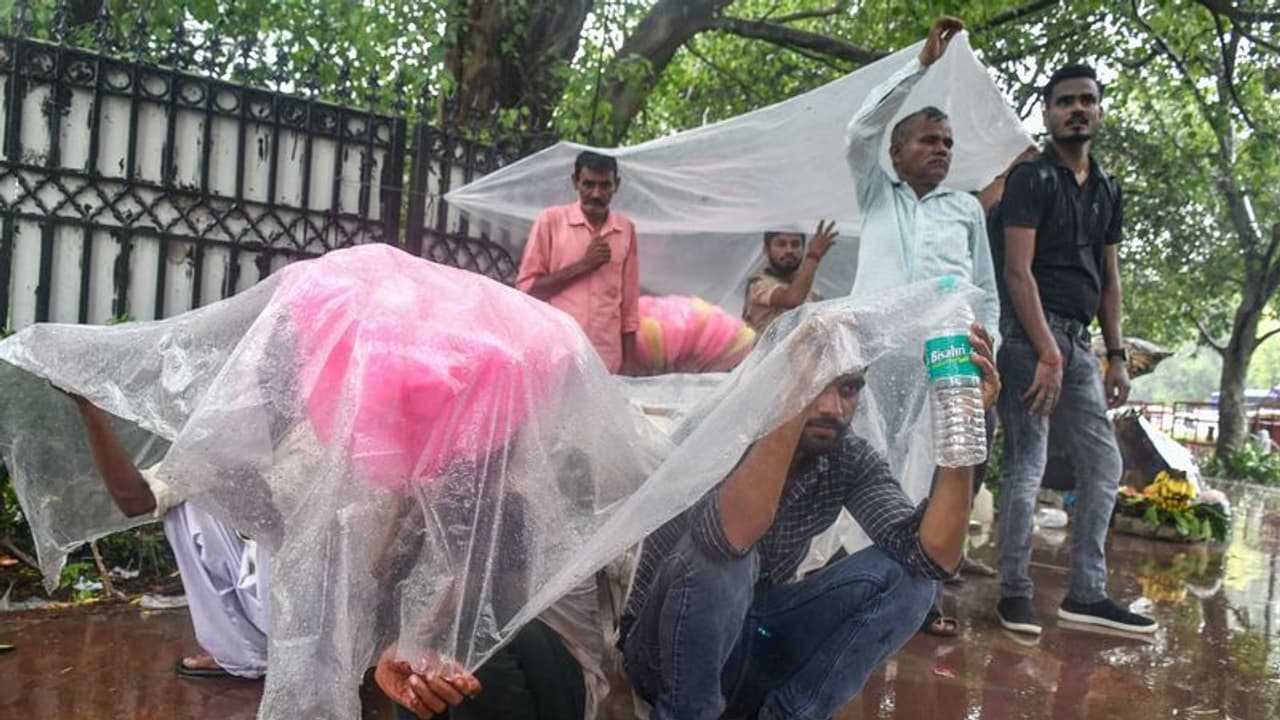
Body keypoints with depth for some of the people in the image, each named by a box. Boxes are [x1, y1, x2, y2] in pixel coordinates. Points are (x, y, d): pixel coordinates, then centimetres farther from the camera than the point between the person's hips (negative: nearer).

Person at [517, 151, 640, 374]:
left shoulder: (626, 229, 9)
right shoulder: (550, 220, 0)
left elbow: (629, 303, 12)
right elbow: (526, 288, -2)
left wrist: (628, 364, 9)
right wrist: (583, 265, -9)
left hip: (607, 362, 2)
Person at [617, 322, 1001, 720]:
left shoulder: (850, 461, -8)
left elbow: (931, 557, -20)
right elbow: (729, 537, -45)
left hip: (758, 641, 5)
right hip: (670, 653, -4)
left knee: (902, 576, -13)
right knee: (719, 556, -35)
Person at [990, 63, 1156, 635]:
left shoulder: (1107, 191, 18)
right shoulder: (1031, 179, -4)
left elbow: (1109, 278, 20)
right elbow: (1018, 272, -13)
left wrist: (1116, 355, 12)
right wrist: (1048, 354, -19)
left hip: (1077, 340, 8)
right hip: (1031, 336, -8)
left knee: (1103, 465, 8)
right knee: (1027, 465, -6)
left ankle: (1086, 594, 16)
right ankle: (1015, 592, 5)